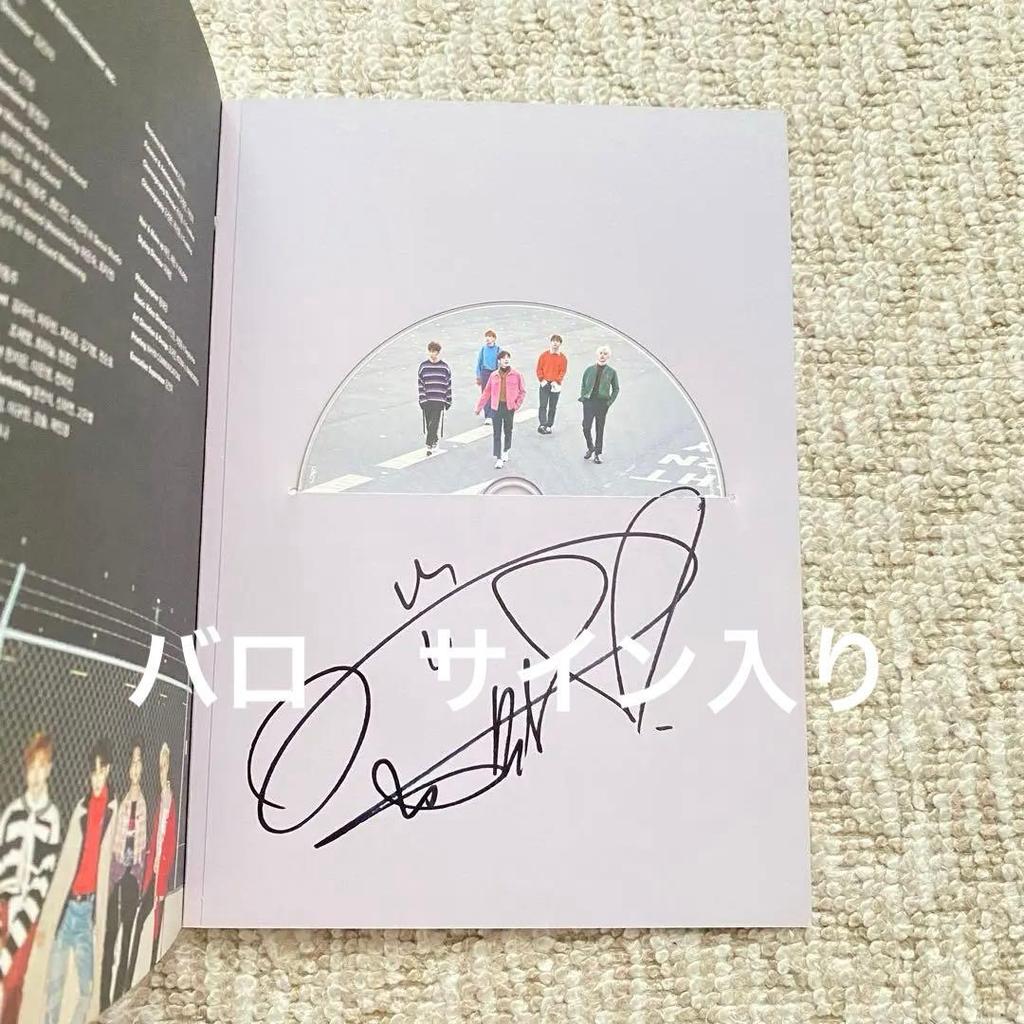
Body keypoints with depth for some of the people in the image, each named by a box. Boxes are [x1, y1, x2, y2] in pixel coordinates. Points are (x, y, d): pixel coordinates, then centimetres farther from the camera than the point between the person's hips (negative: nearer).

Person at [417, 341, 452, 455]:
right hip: (427, 400, 2)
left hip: (439, 400, -2)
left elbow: (449, 385, 6)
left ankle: (429, 445, -7)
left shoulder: (445, 367, 2)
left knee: (434, 423, -10)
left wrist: (448, 402, 5)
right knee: (428, 424, 7)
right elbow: (420, 384, 3)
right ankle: (434, 441, 26)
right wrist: (422, 399, -5)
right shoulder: (423, 366, 3)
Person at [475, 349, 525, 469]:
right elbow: (486, 392, 8)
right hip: (496, 407, 1)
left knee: (508, 431, 14)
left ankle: (506, 451, 38)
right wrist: (479, 406, 8)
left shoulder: (516, 375, -3)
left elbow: (523, 391, 4)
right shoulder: (494, 375, 2)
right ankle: (498, 458, 3)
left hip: (509, 407, -1)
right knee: (497, 434, 0)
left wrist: (517, 404, -5)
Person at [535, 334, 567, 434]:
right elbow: (539, 369, 3)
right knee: (543, 405, -10)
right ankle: (542, 425, -15)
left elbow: (563, 371, -1)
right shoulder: (544, 355, 3)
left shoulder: (562, 358, 3)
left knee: (553, 407, 6)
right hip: (545, 384, -1)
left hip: (555, 385, 1)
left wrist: (556, 381, -12)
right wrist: (542, 379, -9)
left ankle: (549, 426, 13)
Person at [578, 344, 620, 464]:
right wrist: (583, 397, 3)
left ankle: (597, 454, 13)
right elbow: (583, 385, 15)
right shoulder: (590, 369, 6)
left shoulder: (611, 372, 4)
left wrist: (610, 402, 1)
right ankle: (590, 447, 19)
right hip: (589, 402, 1)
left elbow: (616, 389, 12)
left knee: (600, 430, 5)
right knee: (586, 428, -6)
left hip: (602, 403, -1)